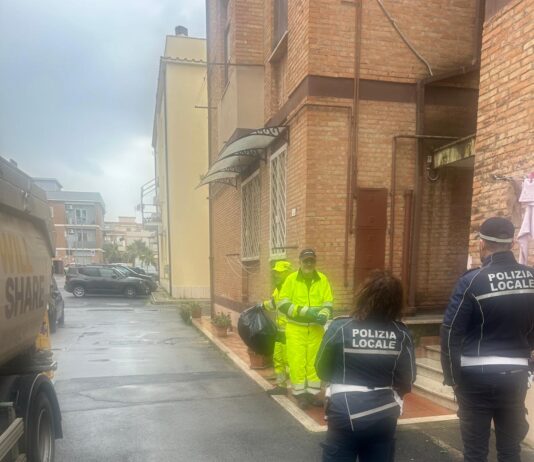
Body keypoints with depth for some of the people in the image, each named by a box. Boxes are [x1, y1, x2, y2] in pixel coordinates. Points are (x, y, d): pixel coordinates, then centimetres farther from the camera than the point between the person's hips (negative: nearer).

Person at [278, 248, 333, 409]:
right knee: (297, 361, -1)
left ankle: (313, 393, 22)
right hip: (296, 328, -2)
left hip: (316, 328, 2)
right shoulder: (291, 279, -4)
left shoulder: (322, 280, 3)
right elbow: (283, 304, -8)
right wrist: (305, 311, -18)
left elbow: (328, 303, 3)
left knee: (314, 361, 9)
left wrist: (324, 314, -20)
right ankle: (300, 394, 13)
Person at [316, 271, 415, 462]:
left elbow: (322, 371, -2)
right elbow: (407, 381, -1)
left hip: (345, 413, -2)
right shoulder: (401, 334, -9)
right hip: (383, 416, 2)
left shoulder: (340, 327, -14)